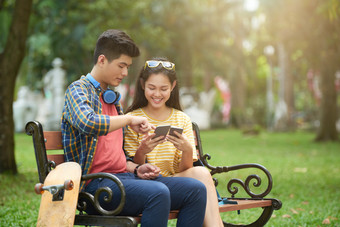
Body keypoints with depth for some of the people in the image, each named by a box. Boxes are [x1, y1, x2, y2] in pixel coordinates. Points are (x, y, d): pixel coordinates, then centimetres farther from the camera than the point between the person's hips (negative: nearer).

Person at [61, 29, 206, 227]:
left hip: (123, 175, 8)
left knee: (196, 189, -8)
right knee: (158, 193, -35)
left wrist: (136, 168, 8)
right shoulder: (79, 89, -1)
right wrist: (129, 119, -14)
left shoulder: (112, 98, 25)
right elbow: (87, 123, -27)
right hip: (96, 183, -8)